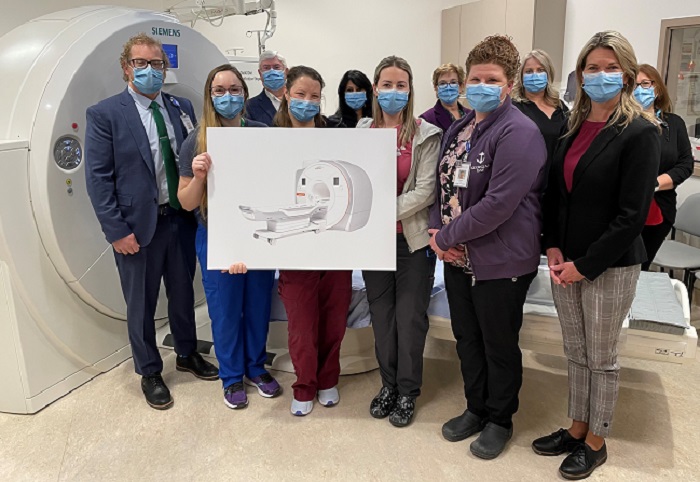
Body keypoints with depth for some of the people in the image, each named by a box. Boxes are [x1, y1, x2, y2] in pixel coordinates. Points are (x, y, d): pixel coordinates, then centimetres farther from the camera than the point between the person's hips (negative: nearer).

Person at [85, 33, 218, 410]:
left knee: (183, 294, 18)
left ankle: (187, 354, 40)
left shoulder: (181, 108, 6)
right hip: (137, 226, -4)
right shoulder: (104, 114, -7)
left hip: (182, 219, 4)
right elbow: (98, 178, -9)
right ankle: (149, 373, 30)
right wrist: (116, 231, -14)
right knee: (141, 304, 11)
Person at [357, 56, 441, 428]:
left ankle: (407, 392, 23)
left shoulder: (426, 135, -6)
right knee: (381, 315, 14)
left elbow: (424, 191, -12)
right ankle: (388, 383, 32)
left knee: (410, 318, 5)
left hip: (412, 239, -3)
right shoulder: (362, 132, 5)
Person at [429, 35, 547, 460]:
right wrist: (437, 229, -5)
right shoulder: (459, 128, 10)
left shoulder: (519, 133, -17)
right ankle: (476, 408, 39)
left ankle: (500, 420, 32)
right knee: (467, 338, 19)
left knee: (499, 345, 10)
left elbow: (499, 204, -25)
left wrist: (446, 236, -17)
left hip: (501, 262, -7)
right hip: (458, 256, 8)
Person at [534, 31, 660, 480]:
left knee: (602, 358, 9)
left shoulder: (640, 133, -11)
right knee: (576, 353, 16)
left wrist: (585, 264, -14)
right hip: (566, 262, 5)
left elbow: (632, 214, -16)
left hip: (610, 266, -5)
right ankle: (577, 427, 34)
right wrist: (554, 248, -2)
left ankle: (596, 442, 28)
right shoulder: (573, 128, 7)